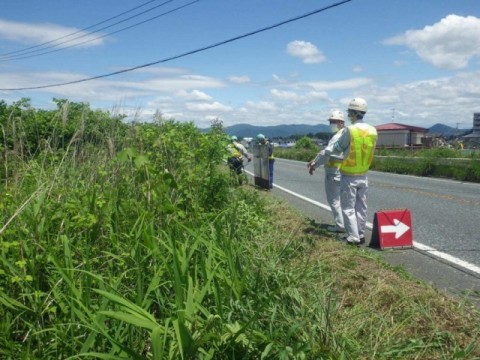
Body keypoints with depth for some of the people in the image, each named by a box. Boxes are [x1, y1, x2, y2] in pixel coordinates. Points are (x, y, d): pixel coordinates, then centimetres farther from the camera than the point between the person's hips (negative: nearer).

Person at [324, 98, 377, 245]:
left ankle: (353, 237, 1)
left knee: (348, 208, 3)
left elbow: (336, 149, -9)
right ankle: (361, 234, 21)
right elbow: (369, 149, 10)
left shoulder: (349, 130, -19)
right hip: (363, 175, 6)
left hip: (349, 176, -5)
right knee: (361, 207, 15)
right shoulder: (373, 131, 0)